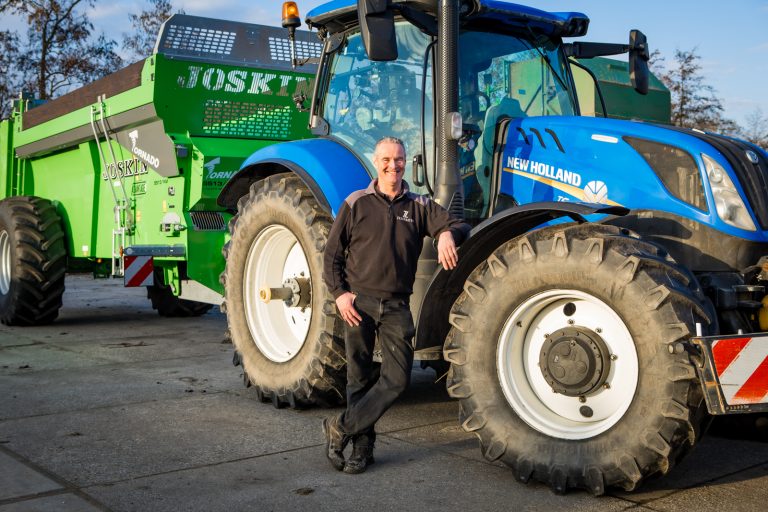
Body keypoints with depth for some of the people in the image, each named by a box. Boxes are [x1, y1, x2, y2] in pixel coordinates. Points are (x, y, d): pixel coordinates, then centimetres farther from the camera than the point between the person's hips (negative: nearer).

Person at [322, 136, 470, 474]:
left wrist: (447, 234, -22)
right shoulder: (356, 204, 4)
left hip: (397, 306, 2)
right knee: (360, 379, 5)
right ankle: (362, 445, 19)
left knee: (396, 379, -6)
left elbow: (457, 225, 1)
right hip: (358, 302, -1)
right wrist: (340, 293, -6)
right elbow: (331, 254, 5)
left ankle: (341, 428, 7)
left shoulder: (419, 206, 10)